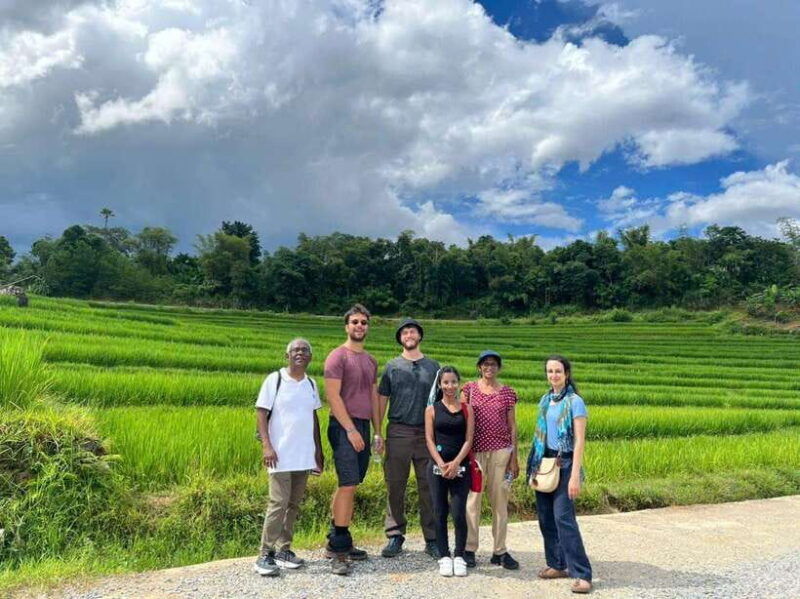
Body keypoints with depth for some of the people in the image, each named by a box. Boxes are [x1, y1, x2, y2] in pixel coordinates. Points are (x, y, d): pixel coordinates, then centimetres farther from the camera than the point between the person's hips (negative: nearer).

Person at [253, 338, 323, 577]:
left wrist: (319, 448, 14)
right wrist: (266, 446, -16)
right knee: (278, 503, -8)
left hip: (304, 455, 5)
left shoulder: (311, 383, 11)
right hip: (281, 455, -5)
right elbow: (261, 413, -6)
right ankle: (266, 555, 2)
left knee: (294, 504, 11)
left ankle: (283, 549, 22)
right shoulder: (274, 380, -4)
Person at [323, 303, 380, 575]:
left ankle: (336, 541, 20)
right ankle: (339, 550, -4)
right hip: (344, 428, -7)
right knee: (349, 485, -11)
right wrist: (351, 430, -16)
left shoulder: (370, 361, 17)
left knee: (347, 486, 11)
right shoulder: (337, 356, -6)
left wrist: (377, 431, 15)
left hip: (363, 427, 7)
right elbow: (333, 396, -12)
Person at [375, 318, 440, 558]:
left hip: (427, 433, 0)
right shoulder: (392, 367, 8)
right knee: (395, 486, 3)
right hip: (398, 432, 0)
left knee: (429, 487, 4)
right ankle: (395, 536, 15)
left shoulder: (433, 366, 10)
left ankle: (432, 539, 14)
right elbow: (381, 400, 8)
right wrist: (377, 432, 1)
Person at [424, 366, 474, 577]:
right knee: (440, 513, 5)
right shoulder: (432, 409, 4)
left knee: (459, 513, -4)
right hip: (437, 467, 1)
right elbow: (429, 439, 0)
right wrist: (442, 464, -11)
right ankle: (444, 557, 17)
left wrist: (456, 463, -11)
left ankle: (459, 556, 13)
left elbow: (469, 439, 0)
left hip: (460, 468, 0)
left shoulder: (466, 409, 5)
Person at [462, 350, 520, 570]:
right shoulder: (469, 389, 3)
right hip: (475, 451, -1)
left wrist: (514, 458, 5)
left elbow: (512, 426, 8)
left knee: (500, 500, 6)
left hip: (501, 451, 1)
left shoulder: (507, 392, 6)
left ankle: (500, 551, 17)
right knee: (472, 499, 1)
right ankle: (469, 549, 13)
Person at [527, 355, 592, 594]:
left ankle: (582, 574, -4)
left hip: (564, 464, -6)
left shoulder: (574, 402, -9)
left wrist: (575, 475, -19)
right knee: (545, 517, 9)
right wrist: (534, 464, 12)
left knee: (563, 517, -11)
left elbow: (580, 441, -13)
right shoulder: (545, 400, 10)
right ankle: (557, 565, 22)